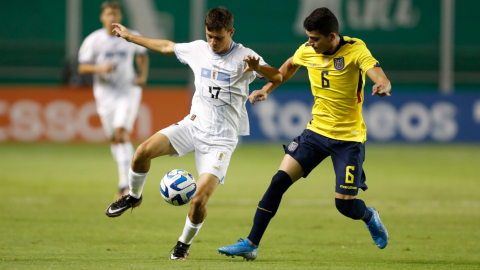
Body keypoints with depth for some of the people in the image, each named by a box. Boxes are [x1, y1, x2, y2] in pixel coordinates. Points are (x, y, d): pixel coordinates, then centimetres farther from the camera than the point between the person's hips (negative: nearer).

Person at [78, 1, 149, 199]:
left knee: (121, 133, -18)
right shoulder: (93, 40, -5)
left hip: (128, 90, -2)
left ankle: (124, 184, -22)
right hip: (105, 92, 2)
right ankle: (125, 178, 25)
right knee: (114, 139, 7)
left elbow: (142, 54, 18)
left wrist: (143, 75, 2)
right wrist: (100, 68, -23)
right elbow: (82, 67, -5)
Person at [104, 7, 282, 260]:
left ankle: (185, 243, 13)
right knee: (144, 151, -20)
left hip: (221, 139, -4)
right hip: (194, 124, 4)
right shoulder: (198, 49, 5)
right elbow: (167, 47, 23)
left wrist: (258, 68, -43)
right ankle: (133, 196, 9)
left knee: (199, 199, -16)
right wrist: (130, 37, 29)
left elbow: (277, 77, -21)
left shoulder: (243, 57, -9)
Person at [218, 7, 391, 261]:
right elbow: (290, 65, 23)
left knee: (345, 204, -7)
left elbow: (378, 75, -31)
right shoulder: (307, 51, -2)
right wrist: (268, 88, 17)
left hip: (349, 138, -4)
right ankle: (251, 244, -4)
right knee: (279, 180, -10)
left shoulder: (355, 50, -16)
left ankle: (370, 217, 30)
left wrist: (383, 87, -53)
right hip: (317, 130, 4)